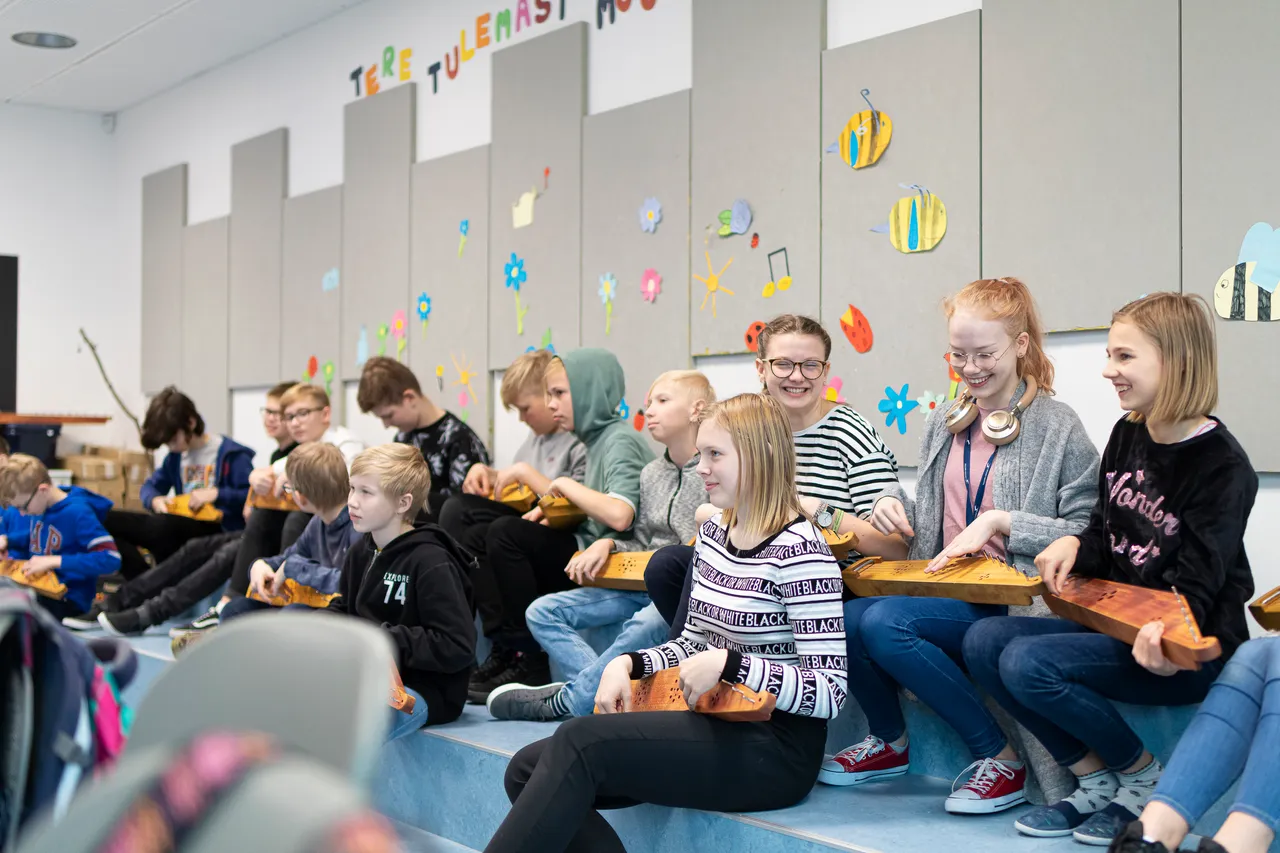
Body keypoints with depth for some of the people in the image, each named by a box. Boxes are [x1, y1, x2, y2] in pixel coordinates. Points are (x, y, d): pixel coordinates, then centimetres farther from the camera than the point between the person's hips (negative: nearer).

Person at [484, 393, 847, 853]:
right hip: (714, 727, 9)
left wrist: (727, 663, -27)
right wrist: (628, 664, 1)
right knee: (527, 772, -6)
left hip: (777, 749, -9)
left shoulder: (800, 550, -16)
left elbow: (830, 692, -19)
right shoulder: (713, 531, 10)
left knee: (580, 743, -25)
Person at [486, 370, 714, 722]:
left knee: (644, 626, -40)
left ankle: (565, 700, -20)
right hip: (643, 582, 8)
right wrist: (607, 545, 4)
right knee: (542, 612, -3)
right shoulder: (651, 473, 16)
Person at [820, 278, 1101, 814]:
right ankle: (889, 742, 7)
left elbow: (1087, 533, -10)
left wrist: (999, 521, -19)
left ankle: (1001, 758, -13)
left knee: (884, 622, -31)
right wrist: (895, 504, 2)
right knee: (843, 618, -23)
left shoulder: (1057, 427, -3)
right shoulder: (944, 425, 16)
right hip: (943, 588, 6)